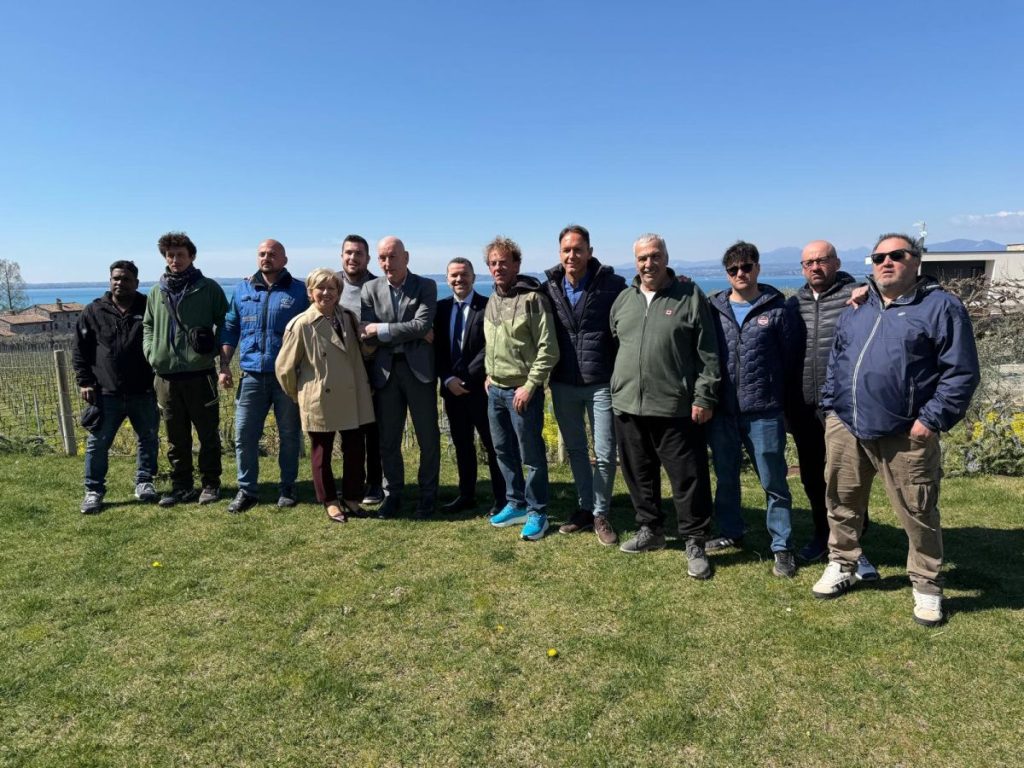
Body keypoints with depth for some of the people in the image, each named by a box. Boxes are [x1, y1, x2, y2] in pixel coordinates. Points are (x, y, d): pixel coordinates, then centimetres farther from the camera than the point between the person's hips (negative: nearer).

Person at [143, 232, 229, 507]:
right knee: (176, 437, 11)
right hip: (166, 375, 4)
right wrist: (150, 351, 6)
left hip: (200, 373, -4)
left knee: (208, 433, 6)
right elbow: (148, 326, 22)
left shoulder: (208, 288, 0)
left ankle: (210, 484, 18)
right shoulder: (156, 292, 12)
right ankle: (181, 486, 21)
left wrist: (213, 346, -10)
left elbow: (225, 322, 2)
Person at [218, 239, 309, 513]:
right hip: (252, 376, 2)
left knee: (289, 435, 7)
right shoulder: (242, 290, 11)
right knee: (244, 434, 0)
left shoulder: (299, 291, 2)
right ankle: (247, 490, 13)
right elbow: (230, 330, 13)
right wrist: (224, 366, 5)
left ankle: (287, 487, 22)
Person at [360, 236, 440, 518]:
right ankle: (393, 495, 22)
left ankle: (428, 494, 19)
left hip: (418, 368, -2)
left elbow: (422, 324, -13)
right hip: (385, 371, 2)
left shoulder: (426, 286, 1)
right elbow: (367, 334, -5)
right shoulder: (370, 288, 6)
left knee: (428, 437, 5)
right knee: (388, 439, 8)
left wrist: (381, 329, -13)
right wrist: (414, 334, -11)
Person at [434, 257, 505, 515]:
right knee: (462, 445, 14)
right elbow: (437, 349, 6)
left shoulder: (488, 307, -7)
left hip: (480, 388, -5)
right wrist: (447, 379, -8)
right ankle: (466, 495, 25)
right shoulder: (441, 308, 8)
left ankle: (501, 498, 13)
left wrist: (466, 379, -15)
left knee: (493, 445, 3)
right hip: (451, 389, 5)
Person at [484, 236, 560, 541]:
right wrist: (489, 375, 14)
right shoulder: (492, 300, 11)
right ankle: (515, 505, 30)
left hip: (522, 390, -8)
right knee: (504, 450, 15)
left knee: (532, 455, 2)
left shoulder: (532, 298, -12)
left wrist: (529, 386, -17)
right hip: (495, 390, 8)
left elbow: (548, 350, -15)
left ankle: (536, 513, 15)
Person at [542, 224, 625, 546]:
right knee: (575, 450, 15)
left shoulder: (611, 284, -8)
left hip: (601, 384, -3)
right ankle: (585, 508, 30)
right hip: (562, 384, 3)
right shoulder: (549, 288, 1)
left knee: (605, 454, 2)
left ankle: (600, 514, 20)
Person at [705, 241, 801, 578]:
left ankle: (782, 547, 15)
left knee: (773, 481, 4)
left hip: (764, 412, -3)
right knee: (725, 477, 17)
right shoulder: (714, 309, 5)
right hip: (722, 411, 3)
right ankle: (730, 532, 35)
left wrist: (774, 392, 4)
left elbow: (791, 356, 2)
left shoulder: (776, 309, -2)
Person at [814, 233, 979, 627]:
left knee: (918, 513, 7)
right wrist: (831, 406, 10)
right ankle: (841, 565, 33)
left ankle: (927, 585, 26)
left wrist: (932, 419, -13)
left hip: (905, 435, -4)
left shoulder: (941, 306, -3)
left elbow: (961, 372, -7)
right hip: (846, 427, 5)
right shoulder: (855, 308, 14)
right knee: (842, 503, 15)